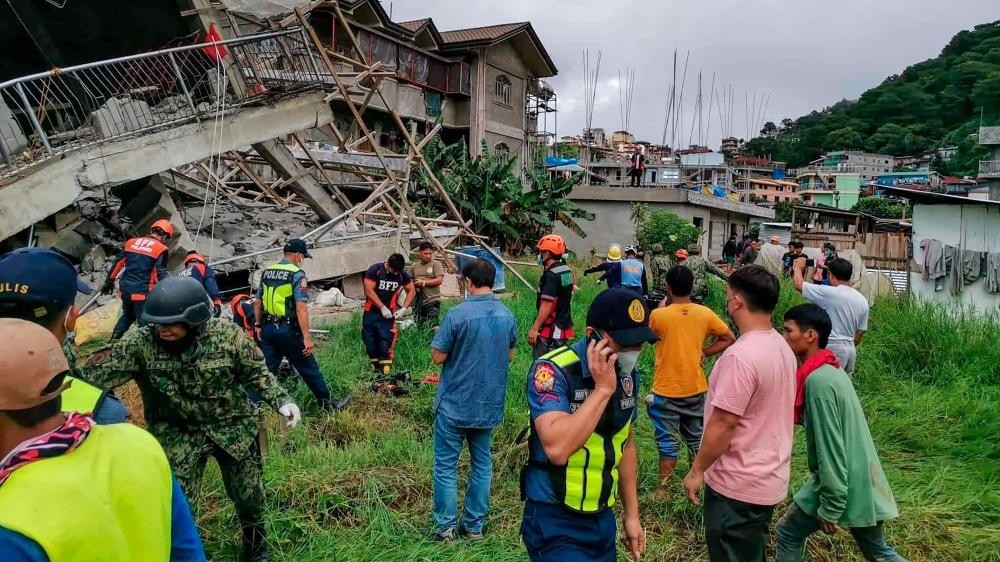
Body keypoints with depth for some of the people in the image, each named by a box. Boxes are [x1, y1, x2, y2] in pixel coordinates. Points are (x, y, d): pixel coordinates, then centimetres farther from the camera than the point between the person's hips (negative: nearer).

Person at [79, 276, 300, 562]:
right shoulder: (141, 344, -18)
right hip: (178, 434, 0)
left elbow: (256, 372, -6)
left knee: (249, 494, 14)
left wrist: (282, 401, -16)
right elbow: (98, 372, -20)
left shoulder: (226, 335, -18)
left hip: (233, 427, 0)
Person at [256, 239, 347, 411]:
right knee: (309, 369, 6)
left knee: (268, 370, 14)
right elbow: (301, 307, -20)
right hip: (288, 330, -6)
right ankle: (327, 403, 18)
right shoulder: (297, 274, -12)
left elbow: (257, 302, 15)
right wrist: (307, 337, -20)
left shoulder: (266, 272, 9)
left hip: (268, 329, 6)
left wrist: (259, 326, 24)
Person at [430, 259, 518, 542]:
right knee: (482, 463, 16)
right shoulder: (507, 316, -1)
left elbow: (438, 357, -13)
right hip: (490, 405, 5)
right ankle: (474, 526, 24)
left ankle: (446, 527, 14)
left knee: (446, 465, 9)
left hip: (455, 404, -5)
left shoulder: (458, 314, -18)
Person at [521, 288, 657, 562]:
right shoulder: (553, 370, -22)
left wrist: (631, 513, 12)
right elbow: (557, 449, -34)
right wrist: (602, 389, -29)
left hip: (603, 518, 7)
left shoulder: (628, 374, 0)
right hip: (556, 523, -6)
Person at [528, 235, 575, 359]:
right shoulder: (567, 271, 8)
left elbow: (547, 305, -23)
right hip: (564, 328, 9)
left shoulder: (551, 275, -20)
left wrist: (534, 328, -19)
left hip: (549, 331, -9)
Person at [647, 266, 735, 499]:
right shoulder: (705, 313, -5)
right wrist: (704, 352, 2)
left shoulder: (658, 315, -16)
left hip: (667, 390, -4)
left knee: (667, 441, 5)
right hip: (695, 388, 4)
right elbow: (729, 339, 4)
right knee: (696, 438, 20)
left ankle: (662, 489, 13)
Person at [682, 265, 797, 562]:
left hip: (738, 485, -9)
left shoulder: (741, 355, -26)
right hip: (769, 479, 9)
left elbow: (723, 423, -24)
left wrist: (697, 470, -12)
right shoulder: (782, 347, 4)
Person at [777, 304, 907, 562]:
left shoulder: (818, 380, -23)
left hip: (843, 486, -9)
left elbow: (831, 449, -23)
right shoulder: (831, 370, 6)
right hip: (861, 482, 9)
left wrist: (830, 508, -18)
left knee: (787, 534, 9)